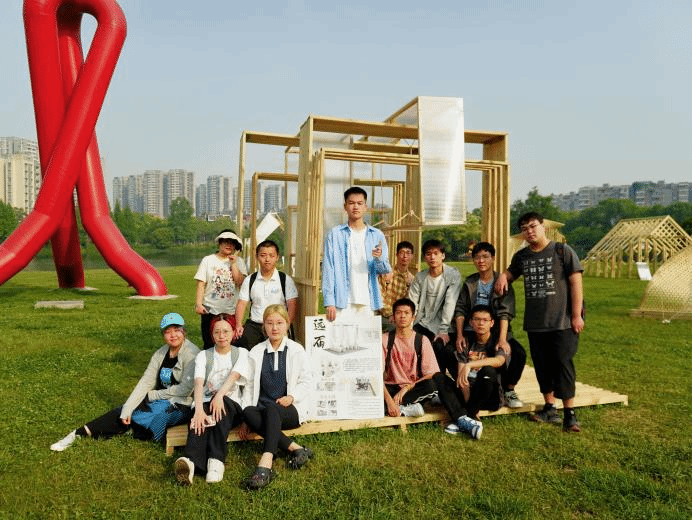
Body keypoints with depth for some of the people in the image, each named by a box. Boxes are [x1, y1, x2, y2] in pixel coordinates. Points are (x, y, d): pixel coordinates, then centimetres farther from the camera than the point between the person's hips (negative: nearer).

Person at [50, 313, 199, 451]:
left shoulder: (191, 354, -16)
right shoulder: (161, 353, 5)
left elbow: (186, 389, -19)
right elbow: (145, 382, -1)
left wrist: (153, 395, -9)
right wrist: (127, 410, -11)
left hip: (181, 406, -6)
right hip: (162, 401, 6)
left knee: (136, 416, -25)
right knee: (122, 411, -9)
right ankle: (79, 433, 1)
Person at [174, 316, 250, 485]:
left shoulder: (241, 353, 8)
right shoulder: (203, 356, 9)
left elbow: (234, 376, -13)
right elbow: (199, 383, -10)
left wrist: (219, 395, -33)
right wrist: (199, 409, -29)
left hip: (232, 406, -1)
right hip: (206, 403, 1)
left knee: (222, 404, -36)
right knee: (200, 421, -34)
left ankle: (216, 461, -45)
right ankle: (191, 461, -59)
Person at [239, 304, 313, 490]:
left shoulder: (296, 350, 8)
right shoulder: (256, 352, 13)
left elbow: (306, 380, 6)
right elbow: (250, 386, 10)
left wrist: (292, 396, -13)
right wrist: (245, 420, 0)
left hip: (291, 409, -2)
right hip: (264, 409, 3)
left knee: (271, 409, -36)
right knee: (248, 412, -32)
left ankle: (265, 465, -48)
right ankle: (295, 448, -31)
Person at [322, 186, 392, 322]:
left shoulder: (376, 235, 10)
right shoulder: (335, 234, 3)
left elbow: (386, 270, 8)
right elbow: (328, 268, -2)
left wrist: (379, 258, -15)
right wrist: (329, 302, -11)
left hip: (367, 302, 2)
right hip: (342, 302, -2)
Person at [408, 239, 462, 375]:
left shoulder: (453, 275, -6)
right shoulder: (420, 277, 7)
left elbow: (450, 303, -14)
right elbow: (412, 303, 2)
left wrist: (443, 330, -20)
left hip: (442, 327, -3)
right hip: (422, 324, 4)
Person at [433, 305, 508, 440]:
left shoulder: (498, 343, -4)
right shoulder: (467, 342, 5)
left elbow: (499, 361, -30)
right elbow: (461, 376, -5)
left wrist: (470, 365, -40)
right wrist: (468, 401, -19)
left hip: (489, 398, -3)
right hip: (467, 392, 4)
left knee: (488, 370, -33)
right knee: (438, 378, -18)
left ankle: (461, 422, -29)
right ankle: (464, 418, -36)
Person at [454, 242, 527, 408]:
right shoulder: (469, 282, 9)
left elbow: (505, 313, -11)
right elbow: (460, 310, 2)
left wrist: (502, 339, -25)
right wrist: (459, 335, -13)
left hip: (497, 331, -1)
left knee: (519, 353, -25)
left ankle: (508, 390, 1)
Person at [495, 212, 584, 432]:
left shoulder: (562, 251, -5)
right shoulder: (521, 256, 10)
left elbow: (576, 282, -7)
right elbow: (511, 272, 28)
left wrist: (576, 315, -12)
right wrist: (503, 276, 1)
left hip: (562, 322, -5)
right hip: (534, 323, 5)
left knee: (562, 364, -6)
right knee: (542, 365, 11)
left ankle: (570, 414, 4)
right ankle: (550, 408, 24)